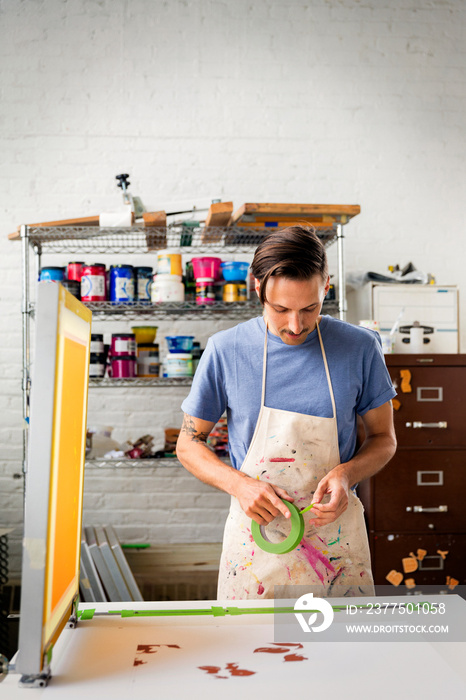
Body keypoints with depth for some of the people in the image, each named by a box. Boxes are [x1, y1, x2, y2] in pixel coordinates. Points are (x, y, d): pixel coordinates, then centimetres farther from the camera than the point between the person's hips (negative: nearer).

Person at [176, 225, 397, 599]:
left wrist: (347, 473, -14)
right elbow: (189, 444, 2)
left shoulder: (360, 347, -5)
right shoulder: (226, 350, -7)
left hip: (336, 538, 1)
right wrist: (238, 483, -16)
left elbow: (383, 438, 6)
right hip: (255, 534, 0)